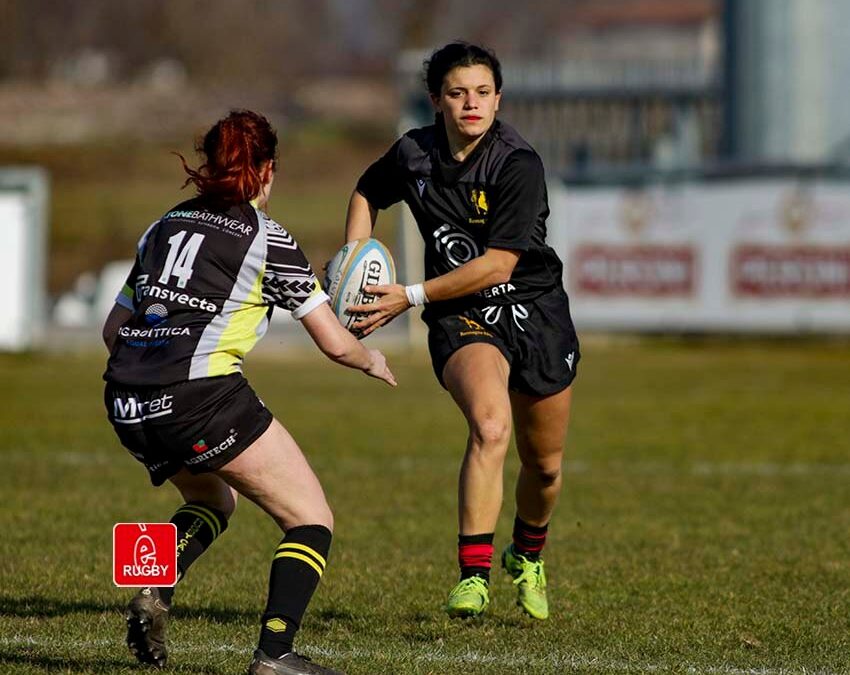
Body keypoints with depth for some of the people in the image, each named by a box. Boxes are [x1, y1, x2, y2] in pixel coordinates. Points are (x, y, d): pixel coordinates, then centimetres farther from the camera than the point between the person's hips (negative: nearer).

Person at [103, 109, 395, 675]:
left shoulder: (165, 225, 19)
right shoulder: (269, 239, 3)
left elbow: (113, 329, 24)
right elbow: (336, 344, 4)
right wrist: (373, 361, 25)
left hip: (127, 405, 7)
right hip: (201, 395, -7)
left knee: (213, 500, 32)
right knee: (312, 519, 4)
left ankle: (154, 593, 6)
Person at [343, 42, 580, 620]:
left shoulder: (519, 165, -20)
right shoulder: (414, 154, -6)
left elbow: (497, 265, -23)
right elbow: (368, 194, 18)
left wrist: (410, 298, -22)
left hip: (534, 312, 0)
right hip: (462, 320, 0)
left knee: (545, 465, 13)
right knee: (490, 426, -30)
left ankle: (528, 557, 45)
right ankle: (474, 574, -33)